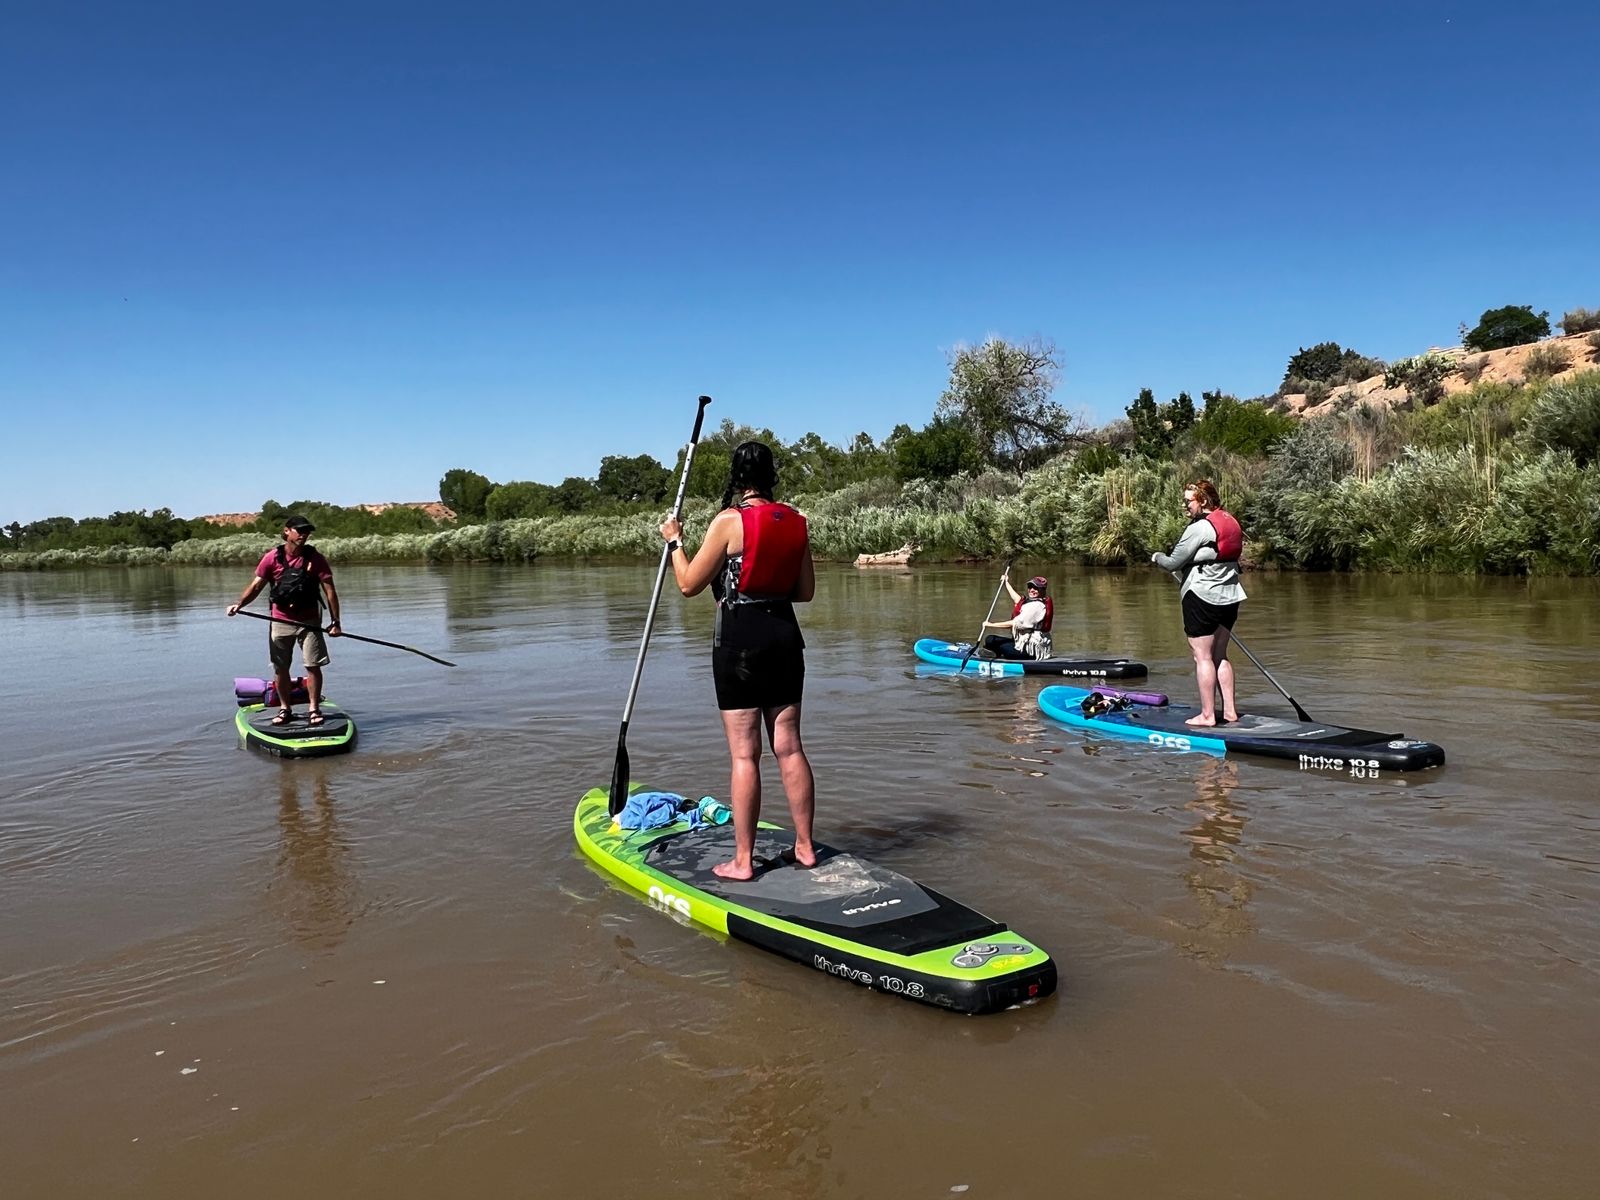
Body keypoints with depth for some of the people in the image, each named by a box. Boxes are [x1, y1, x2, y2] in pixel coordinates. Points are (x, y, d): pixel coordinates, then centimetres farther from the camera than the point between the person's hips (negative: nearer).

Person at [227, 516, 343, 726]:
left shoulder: (315, 558, -4)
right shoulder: (272, 557, -2)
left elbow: (329, 591, -5)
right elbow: (256, 585, -1)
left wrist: (335, 621, -10)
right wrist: (239, 604, -18)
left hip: (309, 622, -1)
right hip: (280, 621, 1)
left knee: (313, 667, -3)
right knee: (280, 669, 8)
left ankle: (313, 709, 9)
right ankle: (285, 709, 22)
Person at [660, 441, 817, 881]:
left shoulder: (729, 521, -11)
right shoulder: (795, 522, 5)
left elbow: (689, 584, -5)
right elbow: (806, 591, 11)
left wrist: (674, 540, 9)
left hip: (739, 639, -5)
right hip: (785, 636, 5)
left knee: (744, 755, -1)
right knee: (789, 747, 11)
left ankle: (742, 861, 6)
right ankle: (805, 847, 19)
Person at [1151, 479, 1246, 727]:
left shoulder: (1199, 528, -15)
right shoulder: (1230, 522, 11)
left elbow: (1173, 563, -12)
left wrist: (1157, 557, 9)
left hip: (1202, 597, -9)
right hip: (1229, 597, 9)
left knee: (1203, 657, -2)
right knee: (1219, 655, 15)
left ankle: (1207, 715, 2)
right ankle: (1229, 711, 17)